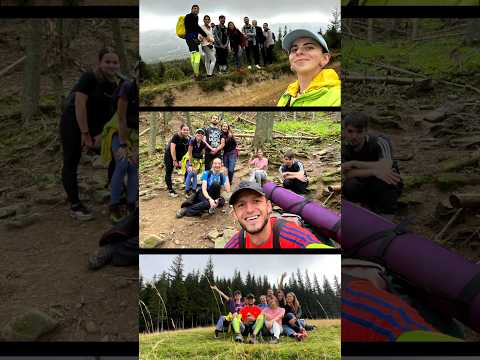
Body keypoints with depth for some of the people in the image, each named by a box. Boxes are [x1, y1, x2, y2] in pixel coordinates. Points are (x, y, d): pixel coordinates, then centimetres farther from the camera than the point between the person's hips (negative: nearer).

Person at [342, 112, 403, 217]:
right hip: (365, 186, 3)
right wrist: (373, 171, -39)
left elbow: (386, 167, -39)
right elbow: (348, 174, -24)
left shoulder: (380, 142, -23)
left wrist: (354, 163, -33)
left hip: (388, 186, -3)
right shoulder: (345, 147, -12)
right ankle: (369, 206, 1)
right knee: (348, 187, -29)